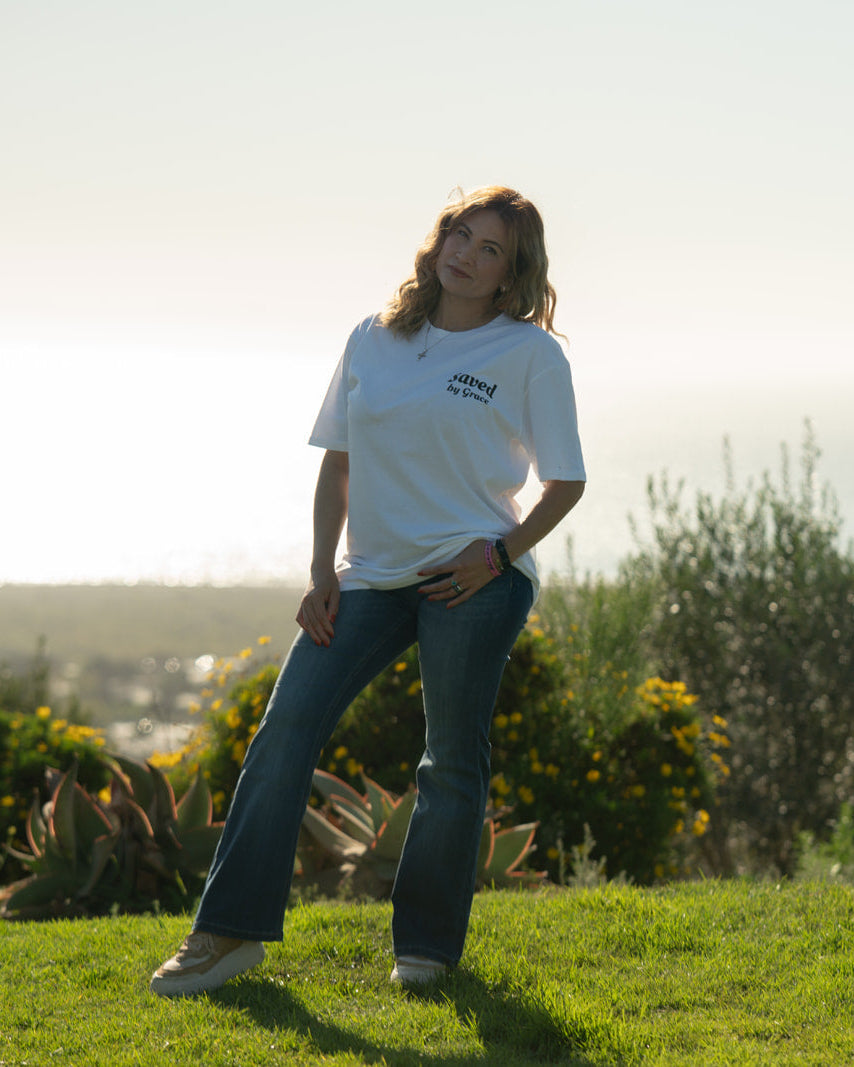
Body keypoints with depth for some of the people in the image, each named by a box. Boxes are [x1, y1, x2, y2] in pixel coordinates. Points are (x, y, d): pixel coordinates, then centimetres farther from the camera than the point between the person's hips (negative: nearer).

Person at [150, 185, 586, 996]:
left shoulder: (530, 353, -1)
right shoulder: (373, 341, 10)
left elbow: (565, 480, 2)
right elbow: (337, 463, 14)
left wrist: (501, 553, -11)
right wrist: (321, 573, 5)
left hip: (471, 577, -4)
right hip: (373, 576, 4)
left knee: (452, 760, -2)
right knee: (287, 726, -6)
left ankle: (427, 943, 13)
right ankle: (232, 933, -3)